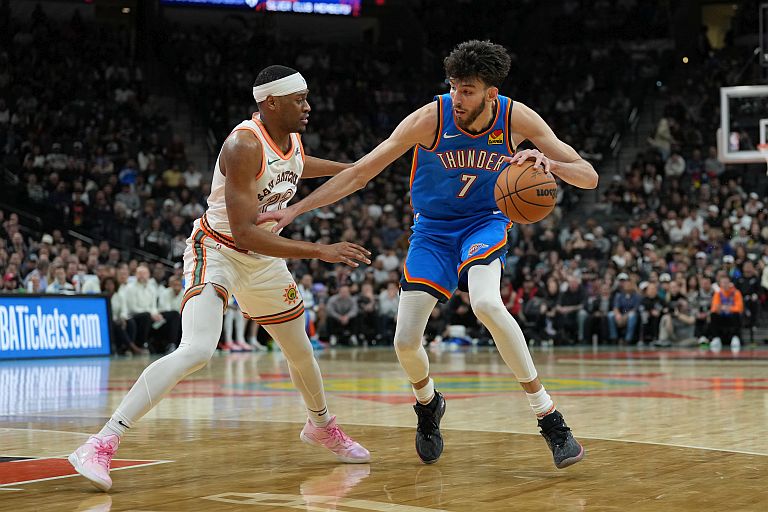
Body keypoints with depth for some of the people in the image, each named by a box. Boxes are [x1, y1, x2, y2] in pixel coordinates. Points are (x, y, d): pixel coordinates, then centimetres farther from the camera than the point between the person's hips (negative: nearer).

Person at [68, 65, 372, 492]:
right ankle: (101, 445, -29)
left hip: (264, 257, 8)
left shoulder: (291, 138, -1)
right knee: (196, 351, -29)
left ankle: (322, 425, 52)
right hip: (218, 252, -8)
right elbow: (244, 233, -31)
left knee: (301, 351, 22)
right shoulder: (244, 146, -27)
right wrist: (321, 252, -33)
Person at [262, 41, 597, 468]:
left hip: (485, 222, -1)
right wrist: (295, 210, -21)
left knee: (487, 304, -33)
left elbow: (589, 177, -15)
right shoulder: (430, 119, -21)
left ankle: (549, 417, -22)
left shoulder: (519, 119, -17)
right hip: (433, 229, 1)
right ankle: (427, 402, 28)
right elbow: (359, 173, -15)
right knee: (406, 341, -9)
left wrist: (549, 163, -37)